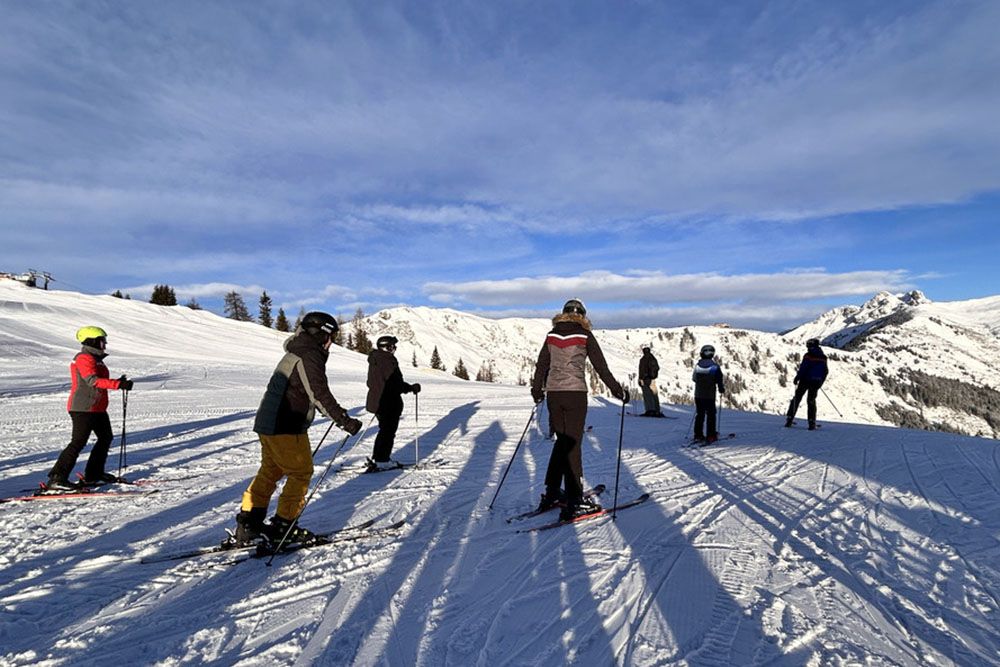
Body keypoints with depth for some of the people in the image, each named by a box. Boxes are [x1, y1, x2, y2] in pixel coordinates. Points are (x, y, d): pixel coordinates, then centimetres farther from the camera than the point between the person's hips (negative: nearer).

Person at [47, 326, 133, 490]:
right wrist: (118, 384, -33)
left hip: (98, 408, 11)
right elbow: (93, 381, -28)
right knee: (78, 442, -11)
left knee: (106, 438, 16)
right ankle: (56, 479, -6)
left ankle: (94, 474, 26)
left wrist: (119, 383, 10)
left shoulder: (95, 358, 17)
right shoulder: (84, 358, -15)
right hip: (83, 408, -11)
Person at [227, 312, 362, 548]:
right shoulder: (310, 356, -14)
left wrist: (336, 412, 27)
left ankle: (247, 525, 20)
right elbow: (319, 394, -22)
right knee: (301, 473, 3)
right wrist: (344, 421, -21)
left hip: (267, 423, 10)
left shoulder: (295, 353, 18)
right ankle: (283, 524, 10)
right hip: (286, 428, -10)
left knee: (269, 472, 17)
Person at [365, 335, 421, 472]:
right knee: (388, 432, 1)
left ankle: (377, 458, 27)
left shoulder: (374, 361, 9)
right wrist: (412, 388, -9)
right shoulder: (388, 361, -21)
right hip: (389, 404, -9)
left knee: (385, 430, 20)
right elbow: (397, 384, -23)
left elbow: (371, 383, 18)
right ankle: (382, 462, 5)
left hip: (376, 401, 9)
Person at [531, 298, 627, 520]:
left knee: (562, 440, 17)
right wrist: (617, 390, 6)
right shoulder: (584, 336, -2)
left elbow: (541, 365, 14)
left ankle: (552, 493, 21)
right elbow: (601, 367, -3)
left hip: (553, 394, 4)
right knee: (572, 444, -1)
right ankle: (573, 502, 0)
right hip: (575, 393, -4)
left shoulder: (551, 335, 8)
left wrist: (537, 390, 26)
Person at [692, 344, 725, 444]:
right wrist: (722, 389, 10)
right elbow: (719, 380, -9)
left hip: (698, 395, 3)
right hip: (710, 396, -3)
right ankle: (710, 436, 7)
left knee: (699, 414, 12)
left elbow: (694, 378, 8)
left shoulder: (697, 365, -3)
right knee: (711, 415, 7)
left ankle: (698, 435, 13)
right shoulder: (715, 366, -13)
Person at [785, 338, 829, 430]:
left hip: (805, 380, -5)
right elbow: (826, 371, 13)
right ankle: (812, 423, 4)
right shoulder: (823, 357, 9)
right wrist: (820, 382, 22)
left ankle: (789, 419, 0)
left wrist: (796, 378, -7)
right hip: (816, 382, 5)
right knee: (811, 401, 11)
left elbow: (803, 368, -16)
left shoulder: (808, 355, -10)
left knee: (796, 399, 4)